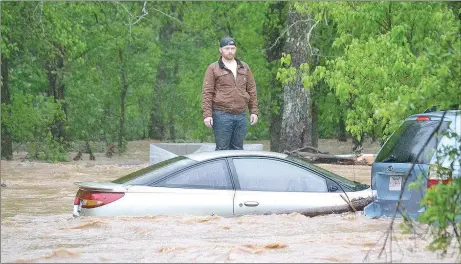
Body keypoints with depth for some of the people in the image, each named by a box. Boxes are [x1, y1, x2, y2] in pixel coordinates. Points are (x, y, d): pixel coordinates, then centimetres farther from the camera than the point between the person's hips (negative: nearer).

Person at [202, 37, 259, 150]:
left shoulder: (244, 68, 15)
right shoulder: (213, 68, 2)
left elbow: (252, 90, 16)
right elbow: (207, 93, -3)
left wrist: (254, 111, 9)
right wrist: (207, 114, -11)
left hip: (241, 116, 4)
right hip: (222, 115, -4)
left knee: (237, 149, 7)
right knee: (222, 149, -5)